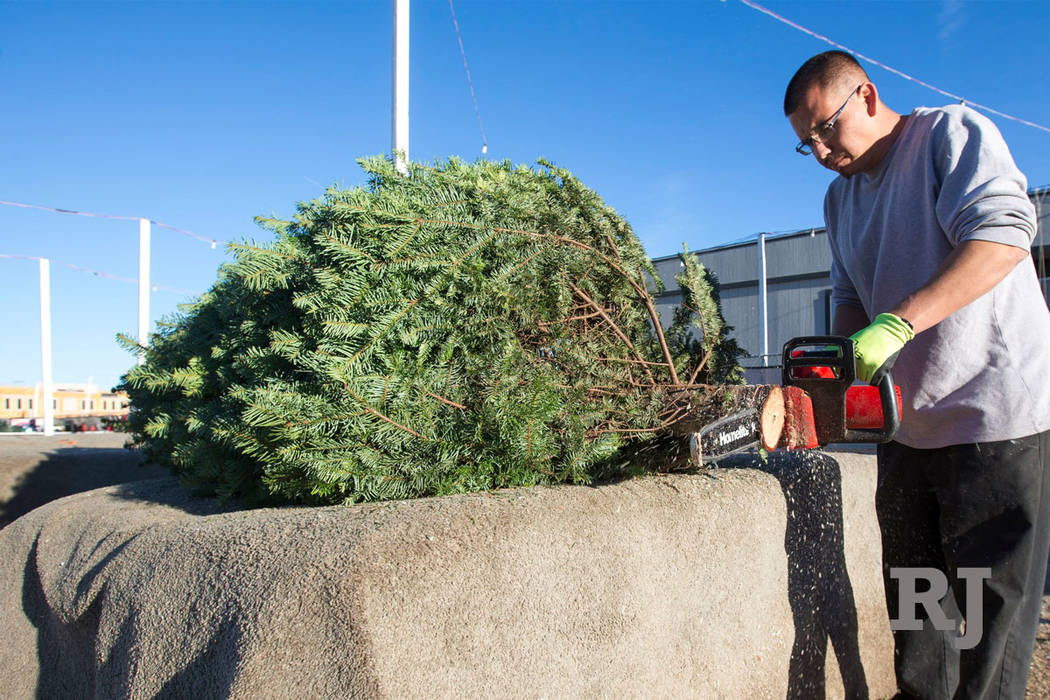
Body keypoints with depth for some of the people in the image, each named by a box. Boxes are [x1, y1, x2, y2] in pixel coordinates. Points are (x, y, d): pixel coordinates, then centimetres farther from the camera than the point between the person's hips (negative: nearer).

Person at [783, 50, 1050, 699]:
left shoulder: (953, 134, -6)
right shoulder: (840, 197, 15)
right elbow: (852, 299, 13)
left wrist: (895, 325, -31)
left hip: (995, 417, -7)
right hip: (904, 424, 7)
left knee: (993, 603, 1)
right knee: (913, 599, 16)